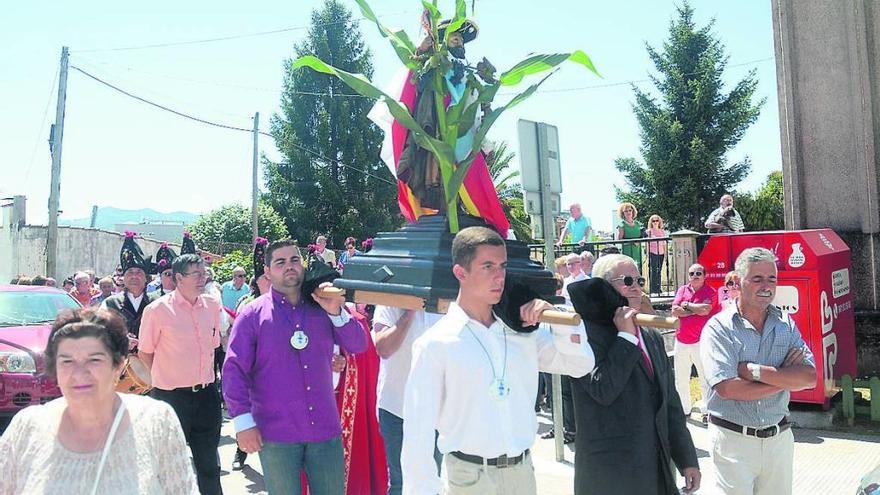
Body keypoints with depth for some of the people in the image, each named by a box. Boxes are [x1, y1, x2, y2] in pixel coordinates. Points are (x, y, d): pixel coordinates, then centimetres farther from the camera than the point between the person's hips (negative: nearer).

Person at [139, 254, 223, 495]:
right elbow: (145, 353, -1)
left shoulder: (212, 306, 2)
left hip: (206, 394, 4)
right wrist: (165, 378, 4)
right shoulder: (158, 310, -11)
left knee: (209, 465, 15)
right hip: (172, 396, -4)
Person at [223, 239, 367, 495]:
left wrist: (336, 312, -11)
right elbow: (234, 369, -5)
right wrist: (243, 421, -11)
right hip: (275, 435, -2)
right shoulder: (252, 314, -3)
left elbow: (358, 345, 4)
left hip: (326, 430, 3)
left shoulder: (321, 308, 6)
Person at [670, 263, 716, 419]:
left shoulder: (710, 292, -2)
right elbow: (674, 311, -3)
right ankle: (684, 409, 25)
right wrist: (696, 310, -9)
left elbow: (705, 309, -19)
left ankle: (707, 411, 12)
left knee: (706, 379, 1)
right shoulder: (682, 289, 8)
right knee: (680, 380, 12)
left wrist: (687, 305, -5)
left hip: (700, 341, -4)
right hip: (681, 341, 4)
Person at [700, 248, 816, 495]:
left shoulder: (786, 324, 4)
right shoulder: (718, 328, -11)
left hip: (780, 437, 4)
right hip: (733, 438, -4)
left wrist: (755, 371, -18)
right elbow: (726, 388, -21)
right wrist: (784, 376, -12)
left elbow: (809, 378, -7)